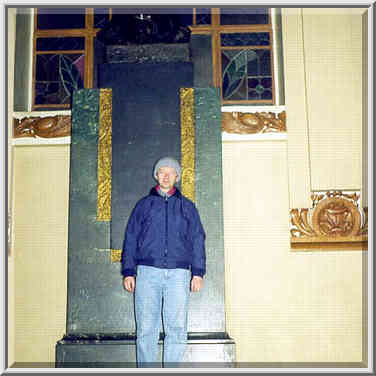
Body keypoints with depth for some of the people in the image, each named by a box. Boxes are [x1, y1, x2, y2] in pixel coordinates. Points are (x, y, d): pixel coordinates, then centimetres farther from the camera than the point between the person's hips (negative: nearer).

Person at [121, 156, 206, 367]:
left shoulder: (187, 207, 18)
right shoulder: (144, 205, 17)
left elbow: (198, 240, 13)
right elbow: (131, 238, 14)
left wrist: (198, 272, 1)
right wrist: (128, 272, 4)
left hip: (178, 273, 0)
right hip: (147, 272, 0)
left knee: (177, 329, -4)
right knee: (146, 330, -2)